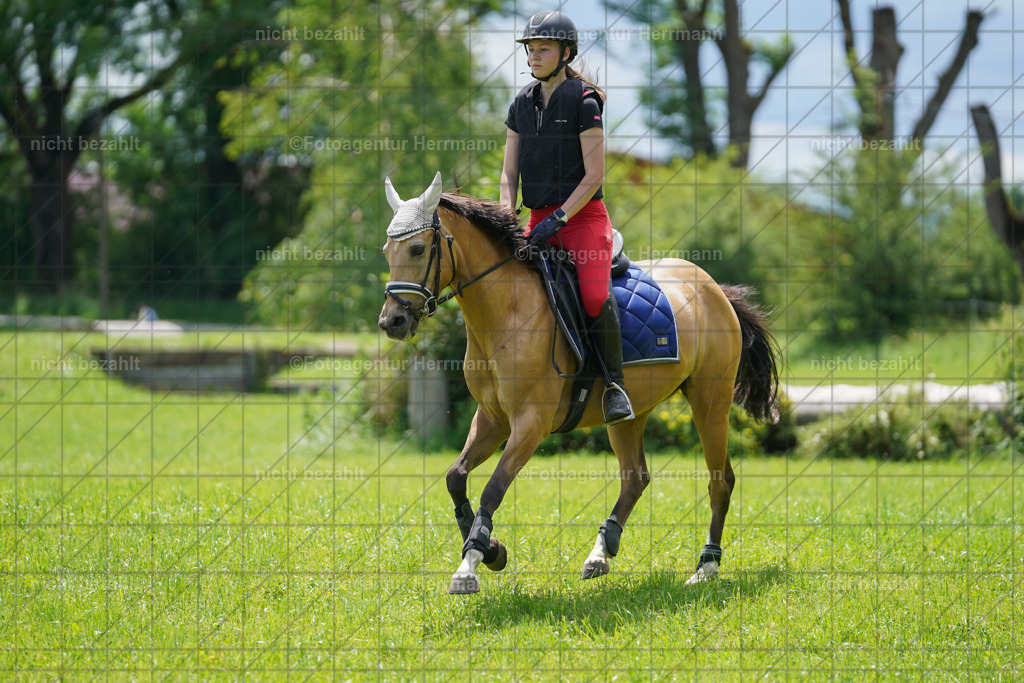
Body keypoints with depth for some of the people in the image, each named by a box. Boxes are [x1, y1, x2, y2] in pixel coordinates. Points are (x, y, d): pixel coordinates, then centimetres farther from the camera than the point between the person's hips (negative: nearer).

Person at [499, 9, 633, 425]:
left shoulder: (584, 102, -8)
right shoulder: (522, 104, 10)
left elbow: (594, 176, -12)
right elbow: (509, 174, 11)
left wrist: (557, 219, -18)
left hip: (583, 215, -6)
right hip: (540, 219, 6)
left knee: (595, 297, -25)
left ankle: (614, 383, -12)